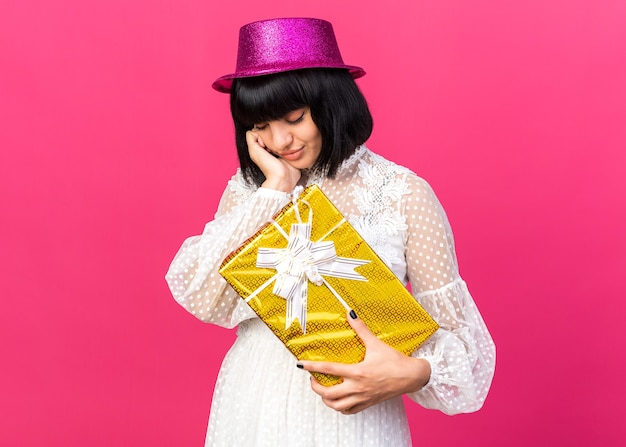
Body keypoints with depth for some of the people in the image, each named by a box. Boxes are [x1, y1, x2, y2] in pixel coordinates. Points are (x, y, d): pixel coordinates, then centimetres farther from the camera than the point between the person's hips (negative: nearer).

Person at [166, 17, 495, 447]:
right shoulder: (246, 189, 0)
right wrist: (275, 187, -15)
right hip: (252, 407, 3)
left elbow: (455, 329, -5)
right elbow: (203, 299, -14)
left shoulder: (404, 195, -9)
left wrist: (412, 373, -26)